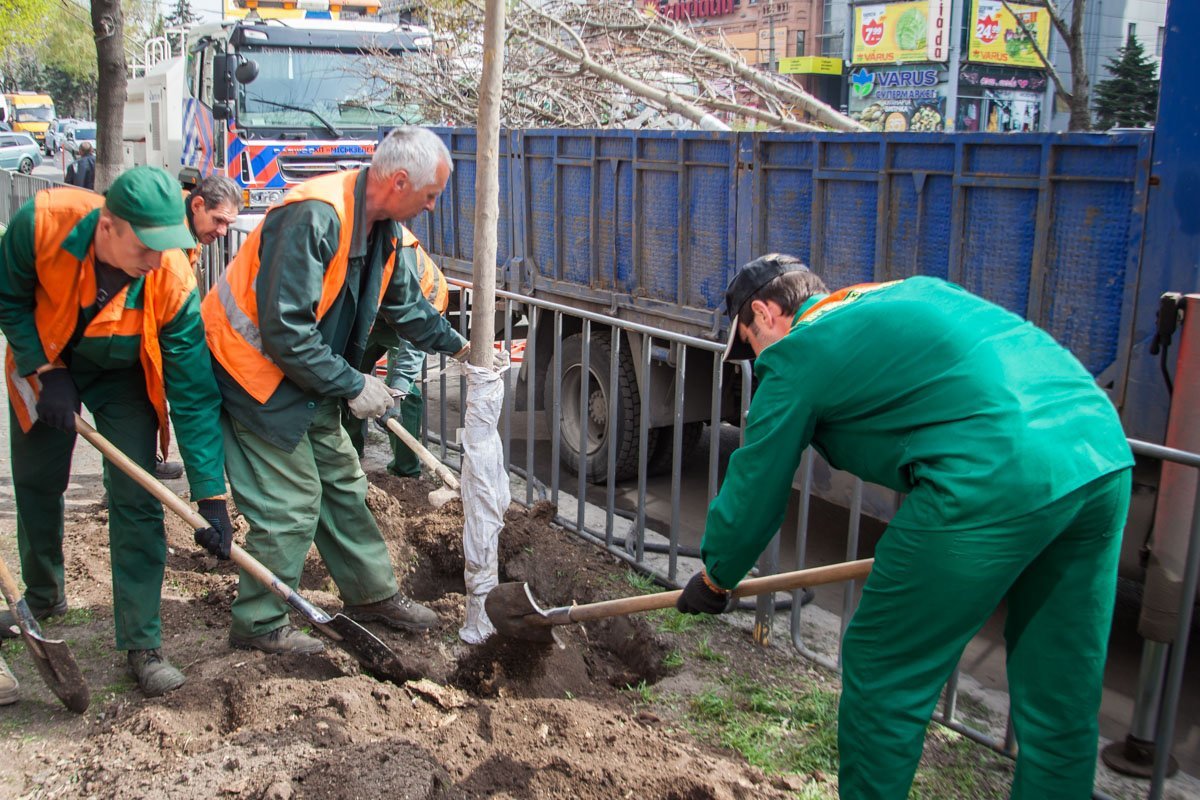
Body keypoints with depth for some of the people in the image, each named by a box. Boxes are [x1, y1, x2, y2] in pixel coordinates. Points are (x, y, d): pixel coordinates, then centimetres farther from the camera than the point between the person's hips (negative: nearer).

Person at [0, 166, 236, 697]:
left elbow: (194, 393, -30)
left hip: (122, 376, -2)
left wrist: (211, 495, -32)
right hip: (44, 363, 2)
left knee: (137, 500, -11)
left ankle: (142, 644, -1)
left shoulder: (174, 281, -35)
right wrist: (46, 370, -22)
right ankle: (43, 598, 41)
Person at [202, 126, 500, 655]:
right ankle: (258, 626, 12)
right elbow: (284, 331, -31)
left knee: (341, 484, 15)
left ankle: (372, 594, 30)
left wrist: (457, 346, 15)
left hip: (308, 378, 9)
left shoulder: (384, 229, 1)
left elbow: (404, 302, 20)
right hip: (257, 372, -9)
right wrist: (353, 386, -24)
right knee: (292, 502, -5)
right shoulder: (314, 218, -29)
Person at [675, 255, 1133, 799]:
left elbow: (753, 490, 13)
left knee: (881, 675, 11)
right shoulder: (913, 291, 28)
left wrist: (714, 581, 30)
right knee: (1060, 703, 19)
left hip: (993, 483, -8)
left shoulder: (794, 355, 7)